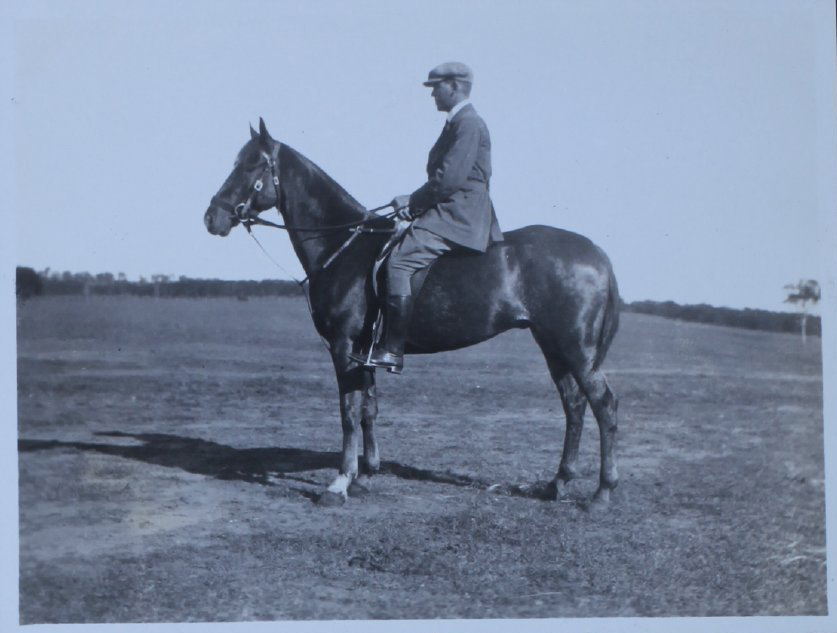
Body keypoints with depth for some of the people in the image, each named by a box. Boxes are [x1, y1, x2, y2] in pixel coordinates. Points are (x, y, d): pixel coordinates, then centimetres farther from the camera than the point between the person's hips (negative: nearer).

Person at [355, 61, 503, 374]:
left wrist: (412, 201, -10)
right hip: (449, 212, 11)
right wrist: (414, 203, 7)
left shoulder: (468, 123, -11)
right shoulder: (459, 123, 22)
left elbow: (450, 179, -20)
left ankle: (393, 350, -27)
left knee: (399, 261, -25)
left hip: (458, 216, -11)